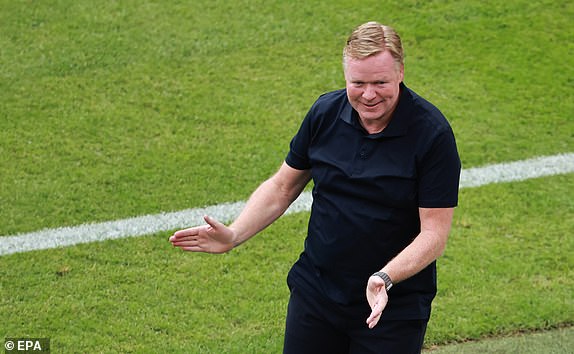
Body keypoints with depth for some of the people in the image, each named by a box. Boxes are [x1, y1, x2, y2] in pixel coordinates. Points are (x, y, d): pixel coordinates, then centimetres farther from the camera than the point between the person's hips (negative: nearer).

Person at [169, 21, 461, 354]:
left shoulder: (432, 133, -16)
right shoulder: (326, 112, -3)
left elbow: (434, 232, -16)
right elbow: (283, 186, 9)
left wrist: (385, 278, -31)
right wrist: (233, 235, -4)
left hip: (394, 308, -3)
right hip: (314, 294, 4)